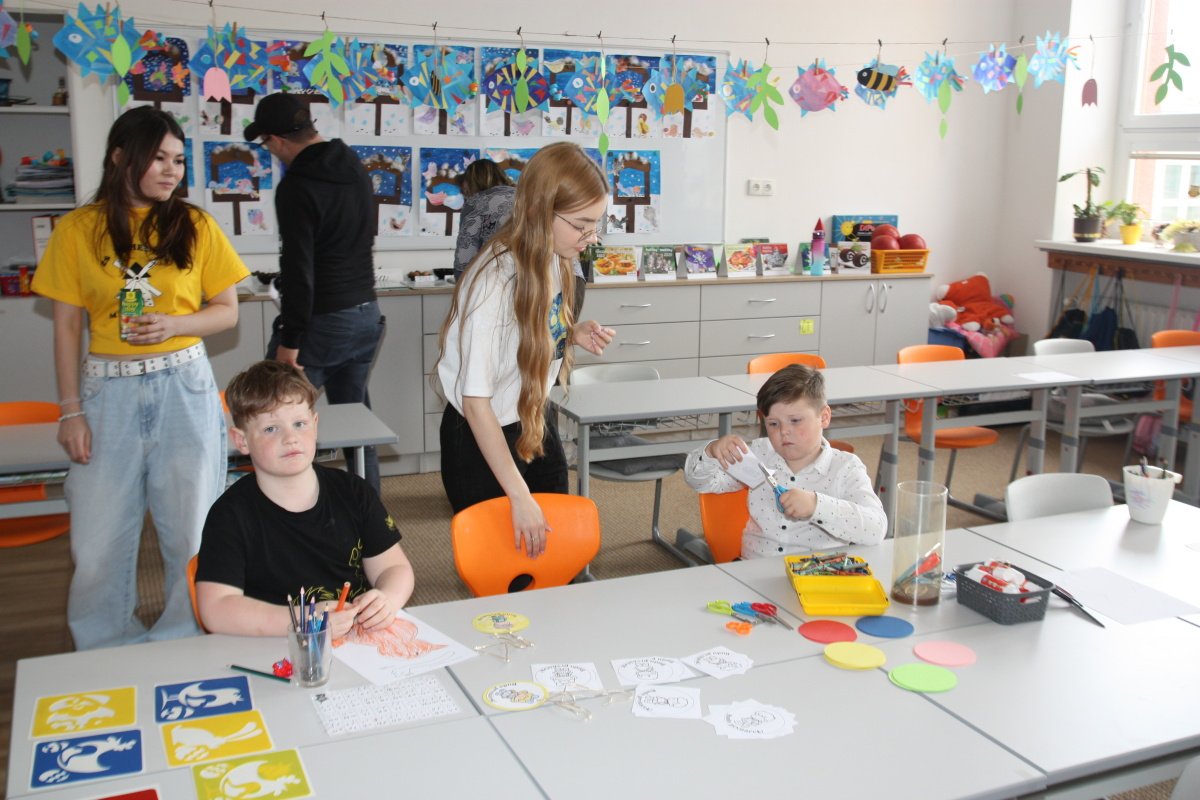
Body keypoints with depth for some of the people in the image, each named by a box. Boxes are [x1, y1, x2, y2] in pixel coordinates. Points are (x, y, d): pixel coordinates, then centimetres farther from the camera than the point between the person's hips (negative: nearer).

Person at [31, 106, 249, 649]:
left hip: (183, 386, 0)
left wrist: (175, 324, -14)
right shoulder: (78, 230, 1)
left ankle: (185, 644, 25)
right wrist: (70, 411, -3)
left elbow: (228, 311, 5)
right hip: (108, 390, 0)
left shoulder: (195, 226, 2)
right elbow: (67, 325, 2)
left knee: (190, 526, 6)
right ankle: (105, 655, 26)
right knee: (98, 536, 5)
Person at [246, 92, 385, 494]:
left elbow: (299, 268, -20)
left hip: (322, 322, -8)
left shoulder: (296, 186, -17)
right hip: (366, 314, 8)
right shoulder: (356, 169, 9)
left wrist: (290, 340, -16)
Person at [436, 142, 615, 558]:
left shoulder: (552, 259, -5)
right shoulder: (495, 282, -28)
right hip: (483, 437, -7)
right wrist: (520, 495, -25)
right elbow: (476, 403, -26)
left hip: (535, 422, 7)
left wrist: (574, 333, -8)